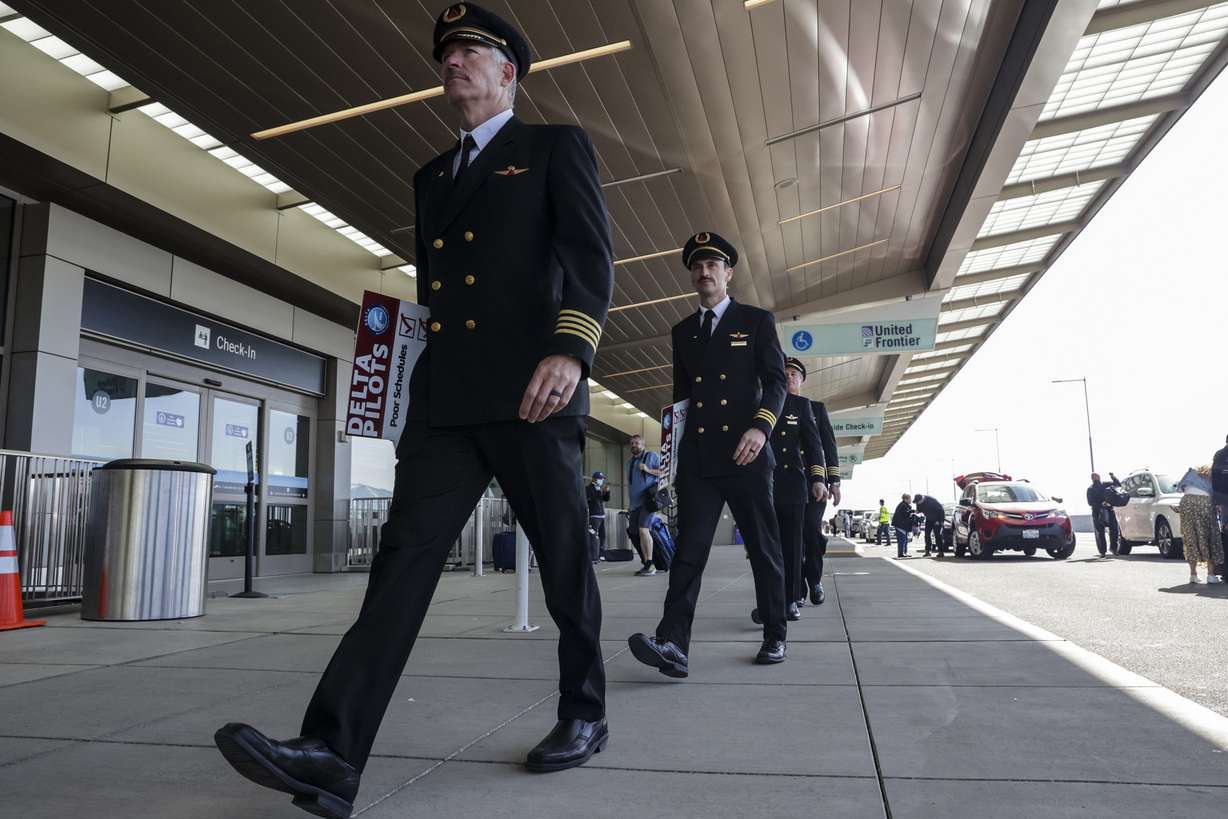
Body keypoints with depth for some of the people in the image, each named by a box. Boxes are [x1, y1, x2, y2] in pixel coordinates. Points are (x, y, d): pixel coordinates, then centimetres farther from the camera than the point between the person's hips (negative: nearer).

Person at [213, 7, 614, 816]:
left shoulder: (557, 146, 8)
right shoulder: (433, 174, 25)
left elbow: (590, 253, -6)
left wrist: (571, 346, -22)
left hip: (529, 390, -5)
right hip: (445, 399, 5)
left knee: (564, 561, 3)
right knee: (404, 557, -6)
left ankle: (585, 716, 21)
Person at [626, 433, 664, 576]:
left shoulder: (652, 456, 4)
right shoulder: (630, 462, 23)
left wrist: (648, 470, -16)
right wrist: (629, 505, 24)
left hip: (648, 500, -7)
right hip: (634, 503, 7)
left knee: (643, 529, -21)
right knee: (638, 533, 5)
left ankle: (650, 565, -18)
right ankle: (646, 564, 13)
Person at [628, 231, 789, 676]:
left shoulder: (757, 321, 7)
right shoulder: (682, 331, 17)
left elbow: (776, 381, 0)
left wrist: (761, 426, -17)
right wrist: (673, 445, 11)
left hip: (746, 454, -2)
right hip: (697, 457, 3)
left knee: (763, 548, 6)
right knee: (689, 548, -7)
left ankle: (774, 636, 20)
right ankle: (673, 644, -15)